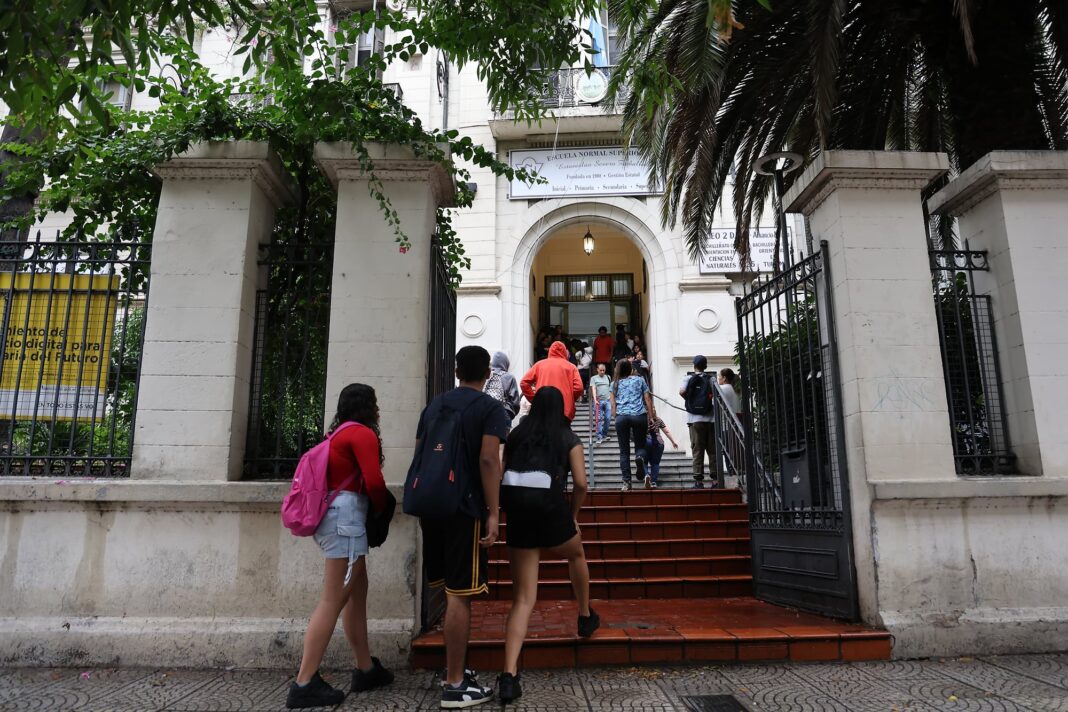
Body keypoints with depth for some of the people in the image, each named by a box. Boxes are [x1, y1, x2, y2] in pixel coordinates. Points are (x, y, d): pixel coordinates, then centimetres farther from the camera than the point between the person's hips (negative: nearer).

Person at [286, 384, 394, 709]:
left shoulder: (339, 433, 20)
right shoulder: (363, 433, -7)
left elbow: (338, 475, 17)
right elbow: (374, 482, -16)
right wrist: (381, 507, 3)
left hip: (334, 514, 10)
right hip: (347, 515, -10)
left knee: (357, 592, 13)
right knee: (333, 600, -8)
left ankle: (366, 670, 19)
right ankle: (304, 684, -6)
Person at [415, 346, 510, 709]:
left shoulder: (433, 405, 14)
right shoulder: (492, 409, -5)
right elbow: (488, 460, -16)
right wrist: (493, 514, -15)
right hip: (466, 509, -6)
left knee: (449, 591, 17)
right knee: (459, 595, -1)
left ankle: (453, 669, 28)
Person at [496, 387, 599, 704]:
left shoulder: (516, 435, 16)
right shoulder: (569, 438, 8)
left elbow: (503, 476, 10)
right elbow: (580, 483, -1)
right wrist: (574, 516, 13)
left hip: (517, 511, 3)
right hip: (550, 507, -2)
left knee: (523, 599, 6)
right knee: (576, 555, 33)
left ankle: (508, 676, -5)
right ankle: (586, 617, 48)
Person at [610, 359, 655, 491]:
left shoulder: (615, 384, 19)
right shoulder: (639, 380, 17)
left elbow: (613, 404, 10)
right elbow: (647, 399, 11)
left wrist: (615, 418, 12)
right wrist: (651, 417, 12)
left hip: (621, 416, 1)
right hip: (639, 415, -1)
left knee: (624, 451, 5)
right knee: (640, 445, 11)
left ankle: (626, 482, -2)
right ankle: (640, 457, -25)